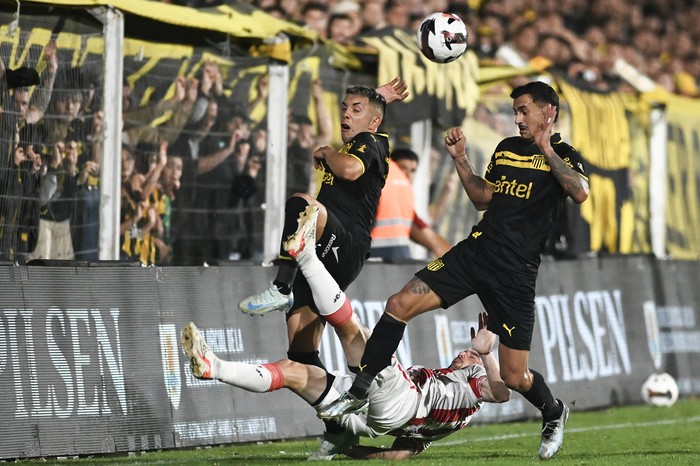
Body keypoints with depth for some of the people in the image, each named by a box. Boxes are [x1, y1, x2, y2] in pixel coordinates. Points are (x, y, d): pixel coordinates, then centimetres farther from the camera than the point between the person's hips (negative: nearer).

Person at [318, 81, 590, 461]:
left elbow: (580, 192, -23)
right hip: (476, 249, 5)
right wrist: (460, 158, 14)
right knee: (400, 305, -11)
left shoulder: (563, 156, -2)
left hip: (514, 272, -5)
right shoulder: (507, 148, 16)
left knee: (514, 377, -2)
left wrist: (547, 149, -22)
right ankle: (359, 391, 1)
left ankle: (553, 415, 31)